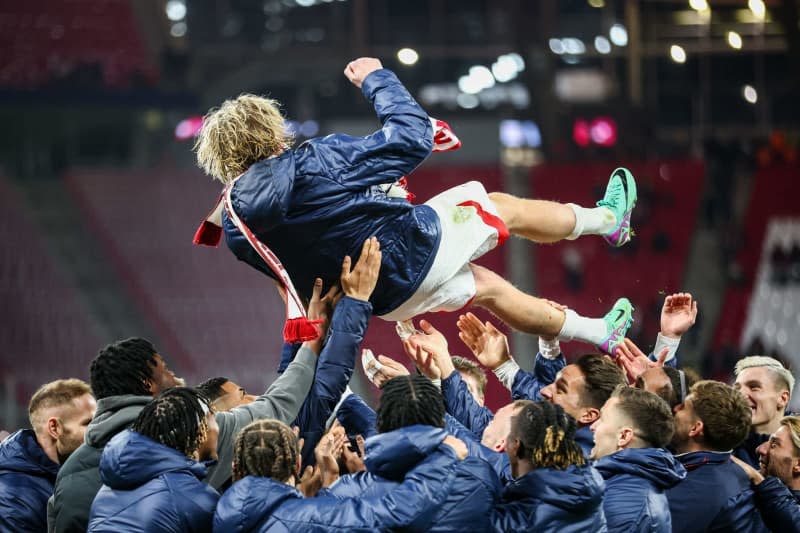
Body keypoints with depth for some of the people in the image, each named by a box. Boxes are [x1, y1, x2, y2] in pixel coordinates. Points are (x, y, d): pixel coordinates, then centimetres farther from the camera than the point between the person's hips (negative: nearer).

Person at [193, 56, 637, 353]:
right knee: (505, 207, 19)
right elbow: (412, 138, -22)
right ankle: (607, 219, 44)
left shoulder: (235, 228, -11)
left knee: (487, 288, 30)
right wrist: (376, 79, -8)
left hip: (389, 297, 8)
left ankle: (600, 332, 47)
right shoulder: (310, 165, -30)